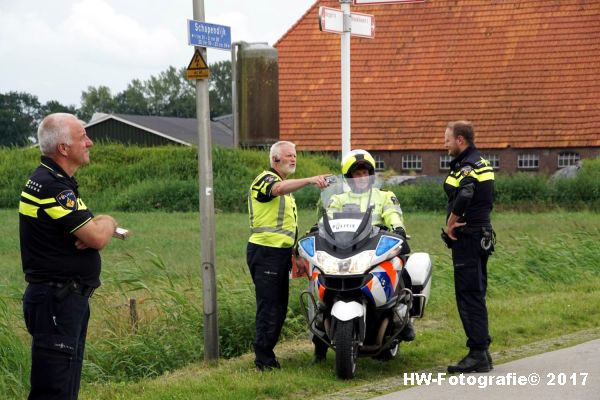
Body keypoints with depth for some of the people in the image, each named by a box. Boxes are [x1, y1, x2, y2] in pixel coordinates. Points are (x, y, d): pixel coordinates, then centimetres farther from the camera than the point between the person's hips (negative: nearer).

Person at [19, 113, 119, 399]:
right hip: (57, 301, -11)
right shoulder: (51, 187, -19)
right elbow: (97, 238, -22)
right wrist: (108, 222, 2)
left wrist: (99, 226, -9)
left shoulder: (57, 182, 14)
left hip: (67, 298, 11)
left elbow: (90, 232, 16)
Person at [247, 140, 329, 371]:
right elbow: (280, 189, -34)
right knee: (269, 306, -10)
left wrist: (295, 250, 23)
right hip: (265, 251, -10)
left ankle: (266, 353, 19)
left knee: (280, 306, 11)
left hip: (281, 252, 10)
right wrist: (309, 180, -48)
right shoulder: (265, 179, -8)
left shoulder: (286, 184, 23)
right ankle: (263, 360, -8)